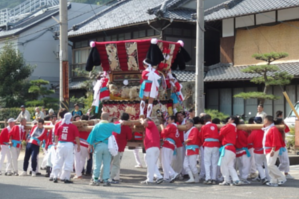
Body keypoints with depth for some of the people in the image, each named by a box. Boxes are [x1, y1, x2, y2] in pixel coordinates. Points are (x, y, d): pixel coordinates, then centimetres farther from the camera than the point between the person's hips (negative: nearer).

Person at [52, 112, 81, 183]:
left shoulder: (60, 125, 5)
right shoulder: (73, 126, -5)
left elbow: (56, 136, 13)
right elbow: (77, 137, -4)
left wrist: (56, 144, 26)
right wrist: (78, 146, 8)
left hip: (60, 144, 3)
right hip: (69, 145, -3)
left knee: (58, 161, 9)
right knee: (68, 161, 3)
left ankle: (55, 177, 10)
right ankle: (66, 178, 5)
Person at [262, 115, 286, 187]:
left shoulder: (273, 129, -14)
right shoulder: (267, 129, 17)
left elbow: (275, 140, -21)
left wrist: (273, 150, -25)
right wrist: (265, 150, 21)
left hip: (272, 150, -10)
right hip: (267, 150, 10)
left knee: (270, 165, -16)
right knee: (270, 165, 6)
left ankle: (282, 178, -7)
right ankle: (273, 181, 9)